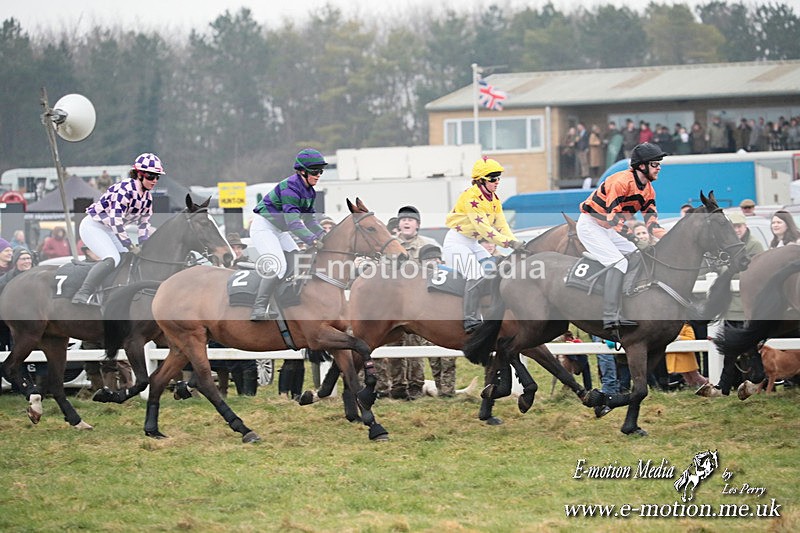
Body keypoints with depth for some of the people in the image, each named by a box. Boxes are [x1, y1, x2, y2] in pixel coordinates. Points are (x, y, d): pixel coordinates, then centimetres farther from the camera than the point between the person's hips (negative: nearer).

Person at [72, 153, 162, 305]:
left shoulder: (147, 196, 2)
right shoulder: (125, 189, -26)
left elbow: (144, 222, 12)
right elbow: (116, 221, -29)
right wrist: (131, 247, -25)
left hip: (109, 231, 10)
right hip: (93, 226, -10)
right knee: (112, 258, -27)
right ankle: (82, 295, -34)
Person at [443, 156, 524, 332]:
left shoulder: (494, 199, 7)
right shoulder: (471, 197, -21)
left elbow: (501, 225, 2)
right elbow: (484, 228, -27)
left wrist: (516, 243, -15)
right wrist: (510, 243, -32)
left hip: (473, 244, 10)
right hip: (456, 242, -10)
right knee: (477, 276, -25)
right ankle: (470, 320, -28)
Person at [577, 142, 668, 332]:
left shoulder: (648, 189, 4)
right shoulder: (622, 181, -26)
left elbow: (651, 222, 1)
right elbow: (613, 216, -31)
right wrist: (634, 238, -35)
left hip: (609, 229, 10)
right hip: (590, 225, -10)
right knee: (618, 263, -24)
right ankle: (610, 317, -28)